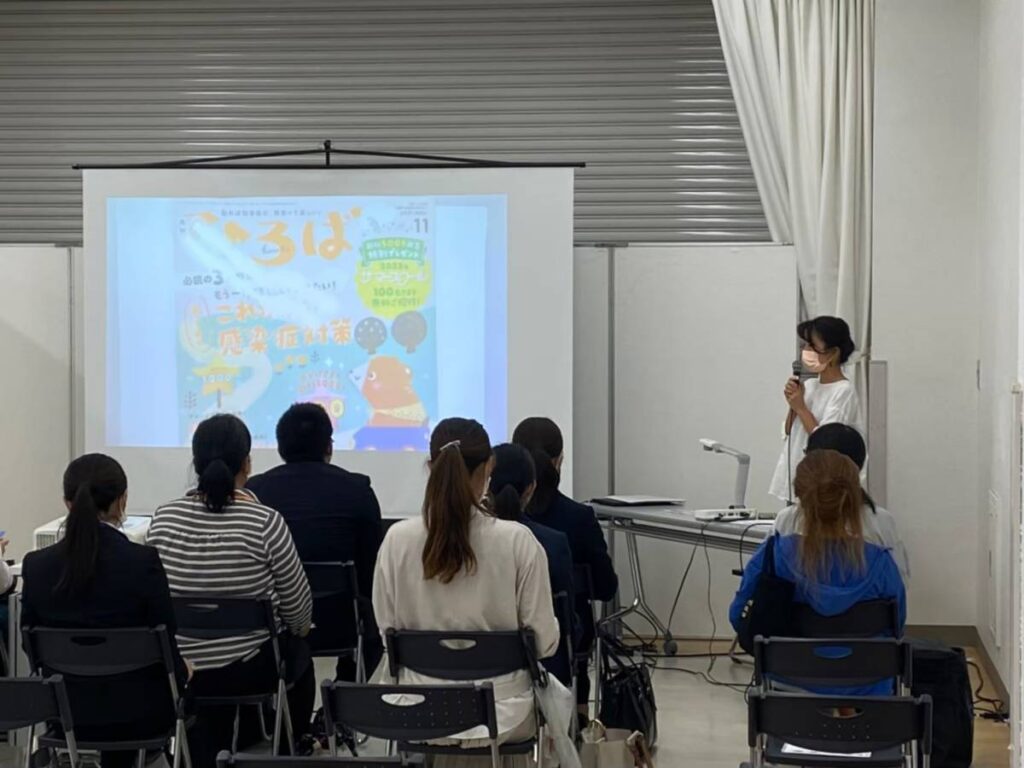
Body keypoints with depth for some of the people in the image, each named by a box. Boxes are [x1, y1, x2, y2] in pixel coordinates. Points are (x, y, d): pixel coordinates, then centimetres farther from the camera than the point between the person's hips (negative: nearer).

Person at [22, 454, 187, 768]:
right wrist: (182, 672, 10)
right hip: (136, 711, -3)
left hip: (65, 710, 3)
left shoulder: (36, 565, -10)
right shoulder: (144, 561, -20)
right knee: (182, 684, 30)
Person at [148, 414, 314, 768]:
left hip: (180, 668, 3)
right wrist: (298, 631, 15)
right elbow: (299, 613, -7)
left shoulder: (163, 519, -7)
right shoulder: (265, 522, -18)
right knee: (298, 652, 31)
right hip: (250, 668, -3)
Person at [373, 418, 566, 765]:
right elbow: (544, 641, -11)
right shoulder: (517, 540, -17)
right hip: (502, 710, -2)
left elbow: (388, 631, -2)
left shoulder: (397, 539, -12)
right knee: (554, 690, 34)